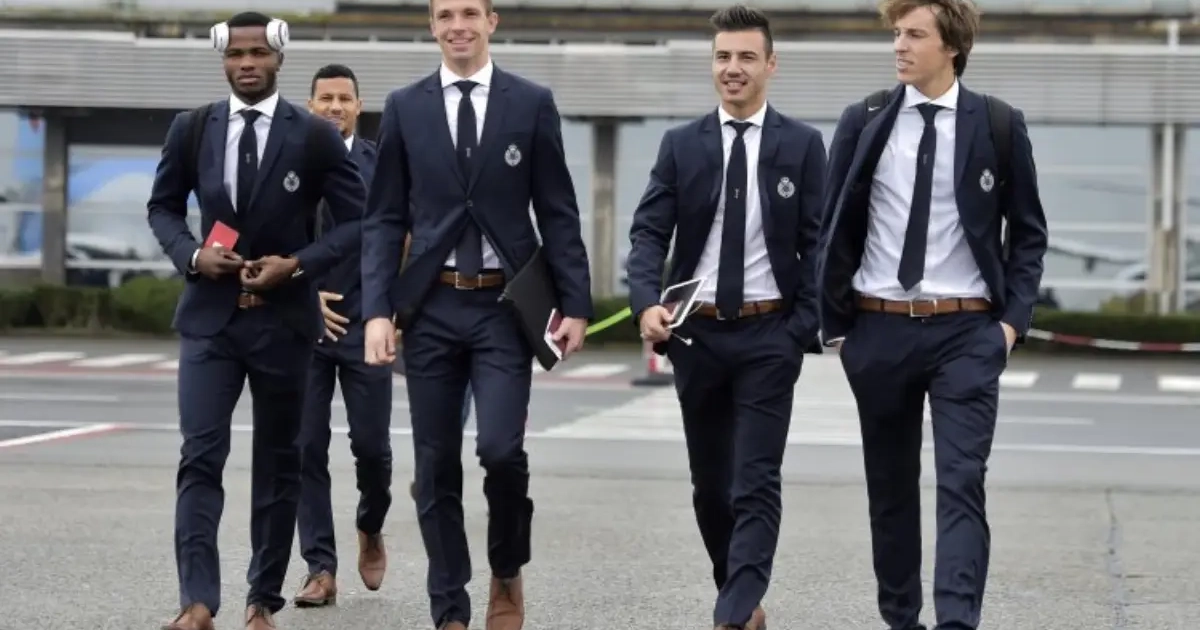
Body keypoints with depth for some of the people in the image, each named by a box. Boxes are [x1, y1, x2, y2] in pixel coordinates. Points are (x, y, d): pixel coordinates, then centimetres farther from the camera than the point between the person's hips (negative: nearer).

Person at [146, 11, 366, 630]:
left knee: (277, 463, 8)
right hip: (209, 316, 1)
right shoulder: (191, 129, 2)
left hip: (283, 317, -1)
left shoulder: (314, 136, -4)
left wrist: (298, 263, -15)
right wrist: (191, 254, -7)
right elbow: (163, 206, 12)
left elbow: (358, 221, -2)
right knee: (200, 457, -11)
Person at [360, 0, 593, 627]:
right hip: (431, 307, 2)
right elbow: (383, 219, 4)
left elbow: (558, 214, 3)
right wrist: (376, 310, -5)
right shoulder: (404, 107, 5)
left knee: (501, 447, -15)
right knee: (437, 465, 4)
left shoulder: (532, 103, 3)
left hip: (505, 305, -2)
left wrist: (575, 303, -3)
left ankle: (507, 572, 12)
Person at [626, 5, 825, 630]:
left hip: (769, 333, -3)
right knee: (709, 483, 12)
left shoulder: (802, 145, 0)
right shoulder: (681, 145, 4)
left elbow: (817, 243, -2)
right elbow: (648, 231, -2)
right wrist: (646, 302, -20)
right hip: (696, 332, 3)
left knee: (756, 483, -9)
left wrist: (805, 326, -13)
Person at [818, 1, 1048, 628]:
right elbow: (835, 228, 8)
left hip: (966, 332, -2)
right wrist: (835, 323, 5)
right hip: (879, 329, 2)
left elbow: (1028, 230, 7)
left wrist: (1014, 317, -2)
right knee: (890, 484, 11)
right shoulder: (863, 122, 2)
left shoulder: (999, 125, -1)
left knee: (962, 483, -11)